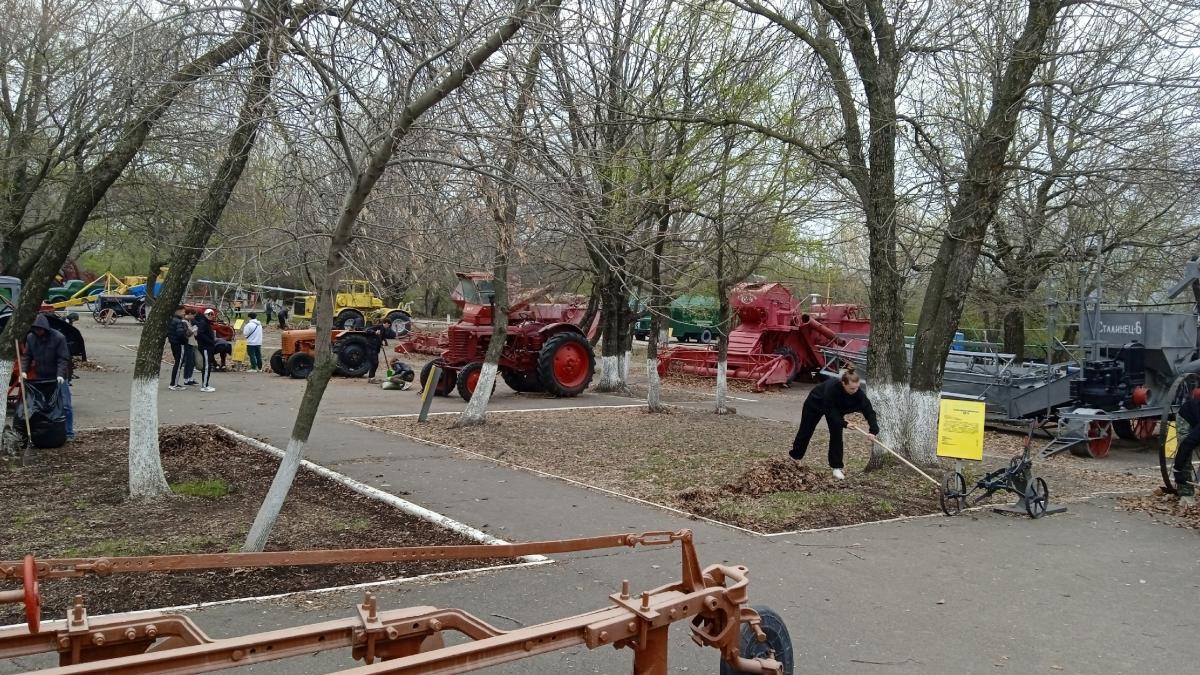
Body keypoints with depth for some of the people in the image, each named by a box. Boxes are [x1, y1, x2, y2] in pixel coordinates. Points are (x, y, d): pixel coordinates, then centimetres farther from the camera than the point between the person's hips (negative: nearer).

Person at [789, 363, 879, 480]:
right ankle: (795, 456, 37)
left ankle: (836, 467, -1)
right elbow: (830, 411, -35)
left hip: (836, 407, 3)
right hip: (815, 403, -3)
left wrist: (873, 430, -44)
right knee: (806, 431, 12)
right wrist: (844, 423, -39)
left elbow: (868, 410, -34)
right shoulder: (831, 387, -44)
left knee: (836, 433, -12)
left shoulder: (858, 392, -33)